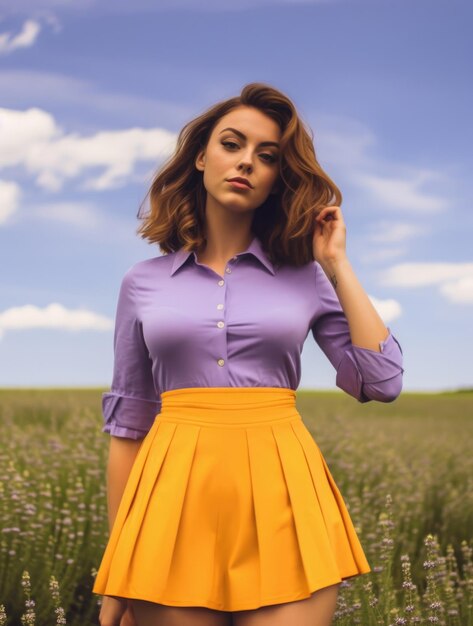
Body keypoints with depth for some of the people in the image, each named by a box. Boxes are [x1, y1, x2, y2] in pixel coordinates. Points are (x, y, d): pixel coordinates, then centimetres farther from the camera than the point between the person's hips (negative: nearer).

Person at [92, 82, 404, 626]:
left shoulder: (305, 276, 8)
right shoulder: (144, 282, 8)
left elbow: (382, 382, -1)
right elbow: (127, 420, 9)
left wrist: (338, 265, 1)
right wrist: (118, 568, 7)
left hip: (283, 497, 0)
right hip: (175, 499, 0)